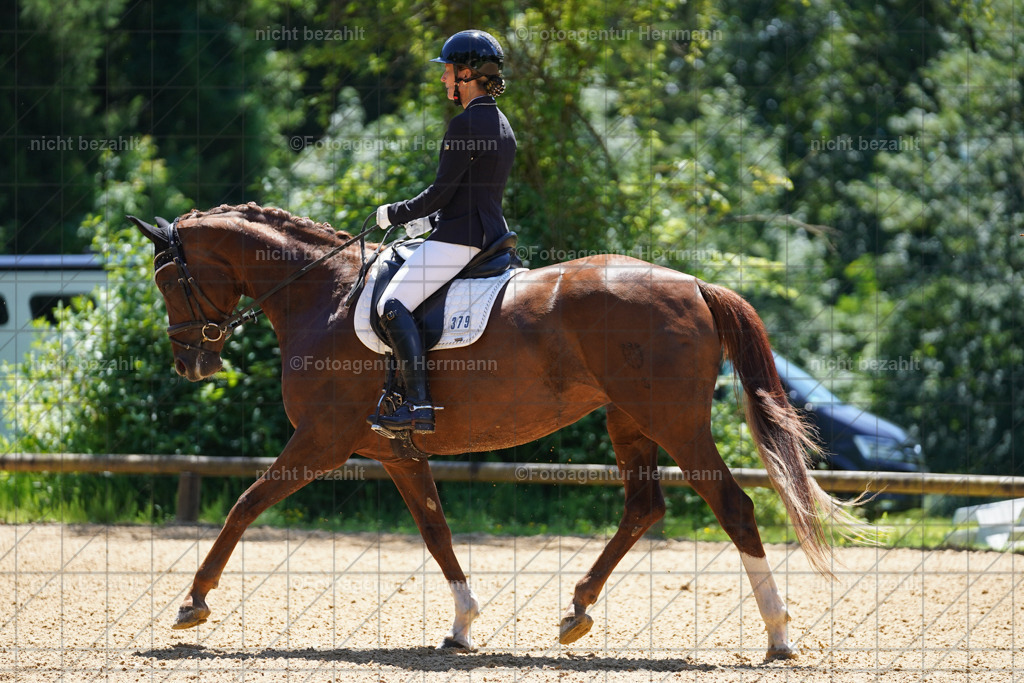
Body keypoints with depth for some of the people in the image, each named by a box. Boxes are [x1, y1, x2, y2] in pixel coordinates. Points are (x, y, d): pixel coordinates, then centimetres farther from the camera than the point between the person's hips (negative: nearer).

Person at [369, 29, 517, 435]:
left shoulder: (466, 124, -15)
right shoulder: (502, 126, 16)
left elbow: (442, 192, -15)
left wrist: (395, 214, -2)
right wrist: (428, 221, 20)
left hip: (459, 237, -11)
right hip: (490, 232, 11)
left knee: (393, 305, -19)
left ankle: (419, 406, -30)